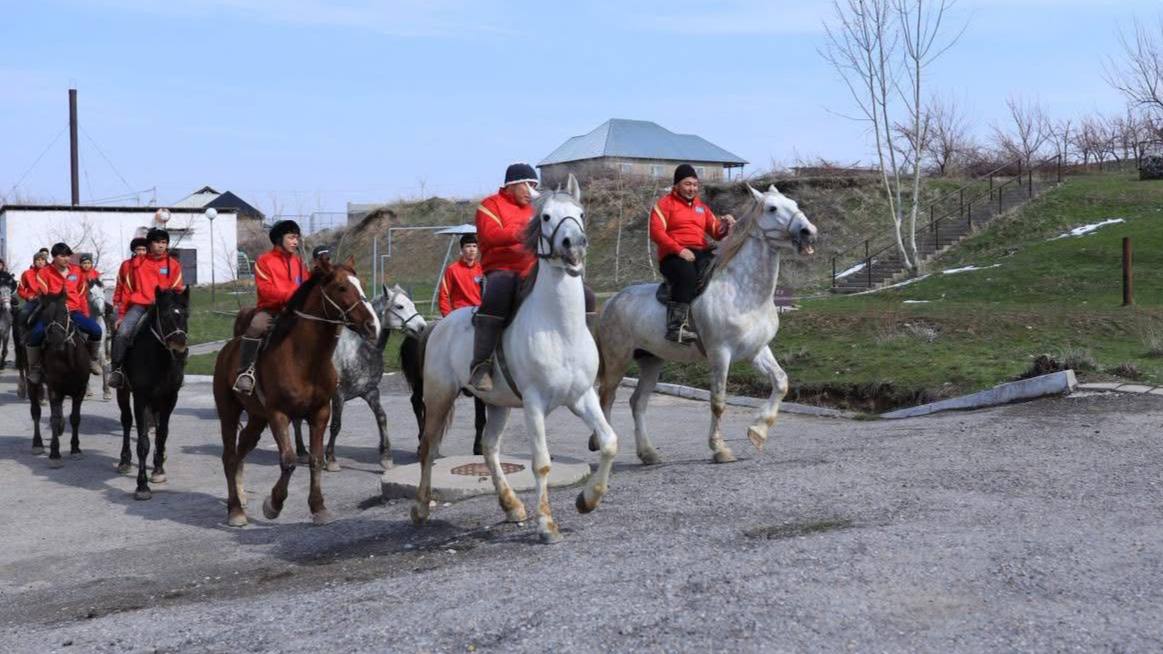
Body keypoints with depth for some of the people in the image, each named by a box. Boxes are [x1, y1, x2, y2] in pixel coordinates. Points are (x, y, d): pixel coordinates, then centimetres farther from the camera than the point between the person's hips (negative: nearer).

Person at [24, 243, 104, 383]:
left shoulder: (77, 271, 11)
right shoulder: (44, 272, 1)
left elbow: (82, 294, 16)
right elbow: (42, 295, -1)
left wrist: (85, 315, 12)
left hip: (74, 312, 3)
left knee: (96, 330, -18)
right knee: (35, 334, -29)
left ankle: (93, 360, 10)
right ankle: (34, 368, -6)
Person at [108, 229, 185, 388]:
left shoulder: (173, 265, 10)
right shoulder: (137, 263, 13)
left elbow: (177, 291, 14)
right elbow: (128, 290, 16)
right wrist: (122, 314, 14)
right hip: (139, 305, 0)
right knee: (122, 332, -23)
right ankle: (116, 369, -10)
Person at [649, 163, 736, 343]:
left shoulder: (702, 207, 26)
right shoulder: (665, 204, 8)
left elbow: (716, 233, 19)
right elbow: (656, 232, -6)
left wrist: (725, 226, -6)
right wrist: (679, 249, -18)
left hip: (701, 253, 5)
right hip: (673, 256, -5)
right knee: (687, 273, -38)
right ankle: (677, 326, -43)